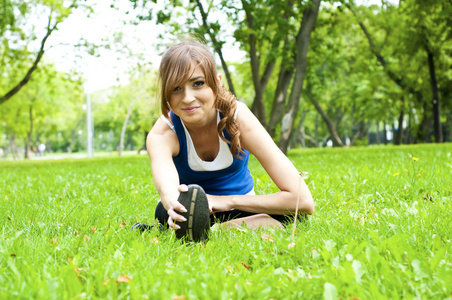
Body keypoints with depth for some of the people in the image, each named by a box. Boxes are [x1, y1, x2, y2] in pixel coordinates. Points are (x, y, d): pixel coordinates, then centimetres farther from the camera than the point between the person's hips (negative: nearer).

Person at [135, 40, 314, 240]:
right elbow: (166, 184, -47)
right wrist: (172, 202, -70)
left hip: (238, 211, 3)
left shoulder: (238, 117, -24)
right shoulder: (162, 135, -22)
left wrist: (227, 201, -31)